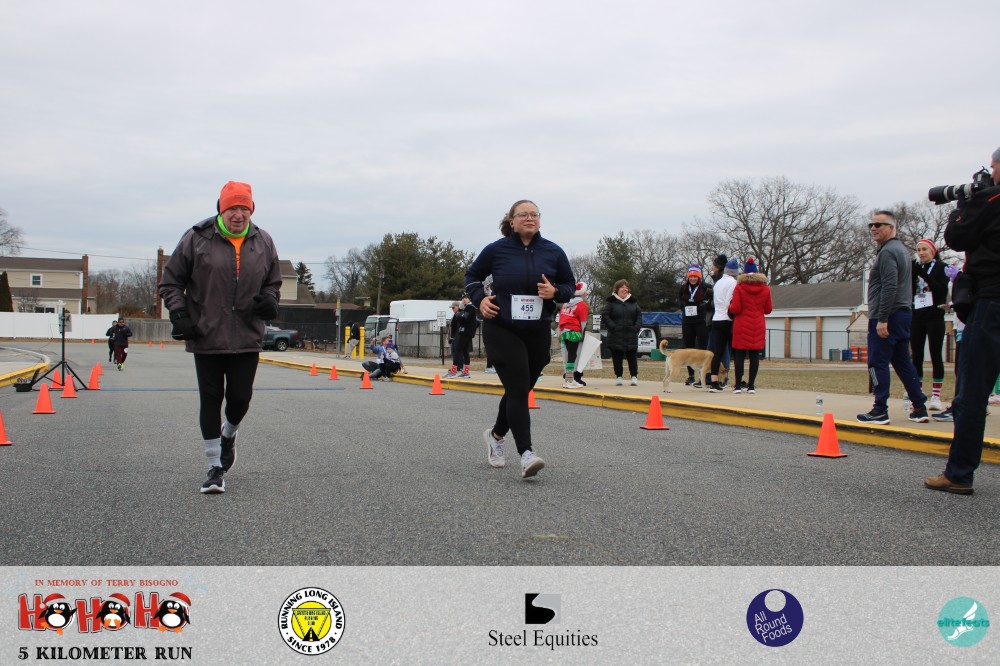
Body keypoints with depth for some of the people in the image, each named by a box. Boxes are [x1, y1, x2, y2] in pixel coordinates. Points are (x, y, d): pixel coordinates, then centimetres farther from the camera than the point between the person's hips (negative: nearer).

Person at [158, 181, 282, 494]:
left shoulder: (263, 242, 6)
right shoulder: (197, 239, -3)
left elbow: (274, 281, 20)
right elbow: (171, 280, 4)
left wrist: (270, 299, -1)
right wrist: (178, 311, -9)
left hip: (247, 339, 2)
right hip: (206, 338, -2)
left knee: (240, 398, 4)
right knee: (211, 400, 2)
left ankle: (228, 434, 39)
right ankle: (215, 467, 13)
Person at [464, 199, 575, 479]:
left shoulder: (553, 252, 1)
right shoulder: (496, 250, -4)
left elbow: (570, 285, 10)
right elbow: (472, 276, 10)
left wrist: (555, 291, -12)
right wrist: (480, 298, -9)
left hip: (538, 332, 4)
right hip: (501, 330, -4)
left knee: (520, 390, 15)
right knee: (518, 390, -16)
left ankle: (496, 434, 39)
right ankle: (526, 453, -19)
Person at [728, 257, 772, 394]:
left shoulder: (739, 287, -6)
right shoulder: (765, 289, 3)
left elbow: (735, 309, -10)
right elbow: (768, 310, 7)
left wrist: (730, 305, 11)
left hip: (741, 326, -2)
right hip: (758, 327, 2)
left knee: (739, 355, 2)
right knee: (755, 355, 4)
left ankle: (738, 385, 1)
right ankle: (751, 385, 3)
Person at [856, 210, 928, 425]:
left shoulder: (887, 252, -12)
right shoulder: (901, 249, 20)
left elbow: (890, 287, -21)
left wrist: (882, 319, -22)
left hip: (886, 318, -10)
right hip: (903, 315, 10)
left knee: (877, 363, -6)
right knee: (903, 362, 13)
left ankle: (880, 411, -5)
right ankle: (920, 408, 14)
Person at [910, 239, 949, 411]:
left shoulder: (940, 267, 1)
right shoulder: (915, 268, 12)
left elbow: (942, 290, -11)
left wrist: (924, 275, -19)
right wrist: (912, 272, -9)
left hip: (934, 314, -4)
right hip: (917, 315, 4)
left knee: (936, 355, -4)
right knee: (916, 356, 4)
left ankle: (936, 397, -3)